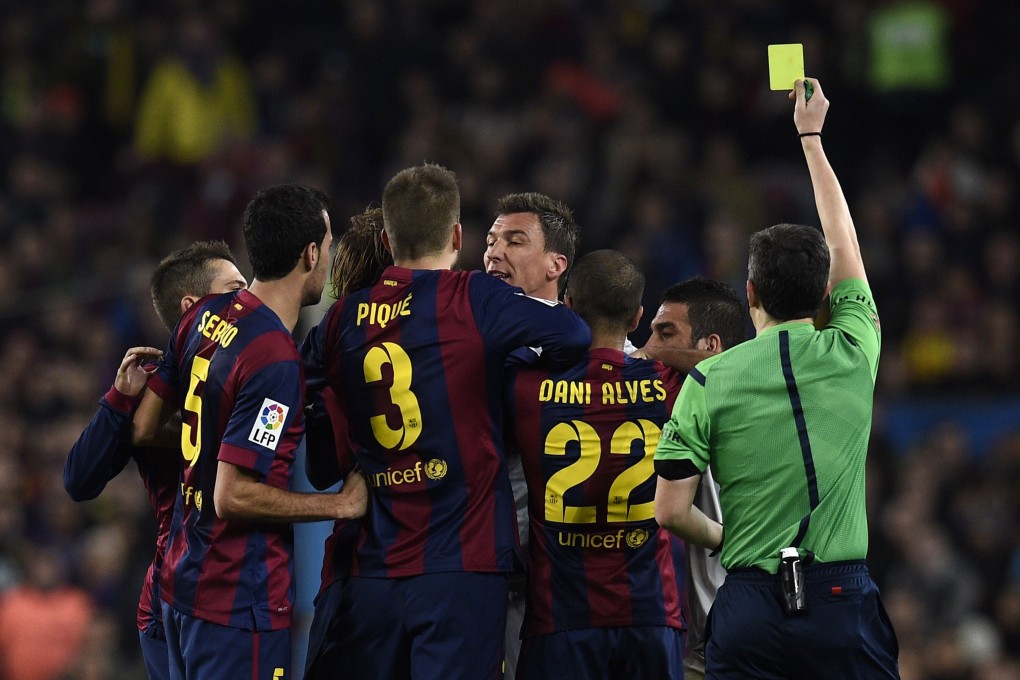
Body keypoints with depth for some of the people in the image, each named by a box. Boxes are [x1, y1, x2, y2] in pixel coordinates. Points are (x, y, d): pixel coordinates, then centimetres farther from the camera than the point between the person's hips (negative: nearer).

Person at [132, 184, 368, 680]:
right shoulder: (275, 360, -22)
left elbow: (142, 429, 13)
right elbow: (233, 497, -22)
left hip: (181, 583, 9)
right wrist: (345, 504, -13)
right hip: (239, 601, -9)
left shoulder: (205, 317, 5)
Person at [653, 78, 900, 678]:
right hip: (843, 600, 0)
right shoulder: (852, 355, 4)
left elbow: (671, 510, -2)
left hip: (751, 607, 0)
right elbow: (844, 243, 22)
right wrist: (812, 137, 35)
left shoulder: (709, 381, 0)